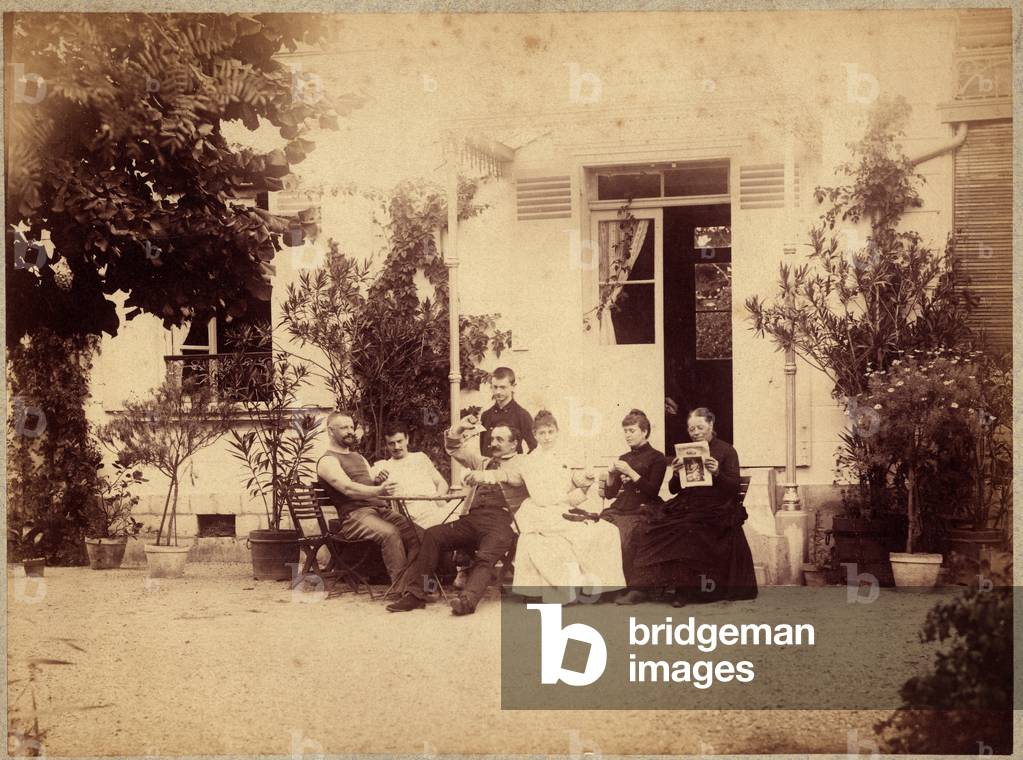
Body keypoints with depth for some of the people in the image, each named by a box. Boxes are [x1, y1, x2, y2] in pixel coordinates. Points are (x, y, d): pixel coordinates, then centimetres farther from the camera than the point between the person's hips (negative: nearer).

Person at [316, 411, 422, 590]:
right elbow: (348, 488, -16)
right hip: (355, 515, -7)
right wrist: (379, 491, -32)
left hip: (381, 509, 7)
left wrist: (381, 480, 3)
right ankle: (401, 587, -37)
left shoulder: (358, 457, 28)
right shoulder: (328, 461, 2)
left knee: (418, 533, -20)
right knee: (390, 533, -36)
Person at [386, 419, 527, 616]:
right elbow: (454, 448, 32)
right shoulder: (485, 462, 34)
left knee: (485, 558, -34)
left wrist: (486, 475, -24)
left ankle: (467, 599, -54)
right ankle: (415, 594, -18)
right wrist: (460, 429, 12)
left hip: (500, 520, -6)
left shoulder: (521, 462, 14)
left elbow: (516, 476, -10)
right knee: (432, 535, -16)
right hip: (472, 518, 6)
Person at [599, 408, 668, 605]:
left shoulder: (656, 458, 4)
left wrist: (631, 473, -12)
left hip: (641, 510, -6)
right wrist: (611, 475, 3)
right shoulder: (623, 458, 23)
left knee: (625, 533, -35)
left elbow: (653, 492, -6)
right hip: (618, 508, 6)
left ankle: (635, 589, -27)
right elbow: (609, 494, 22)